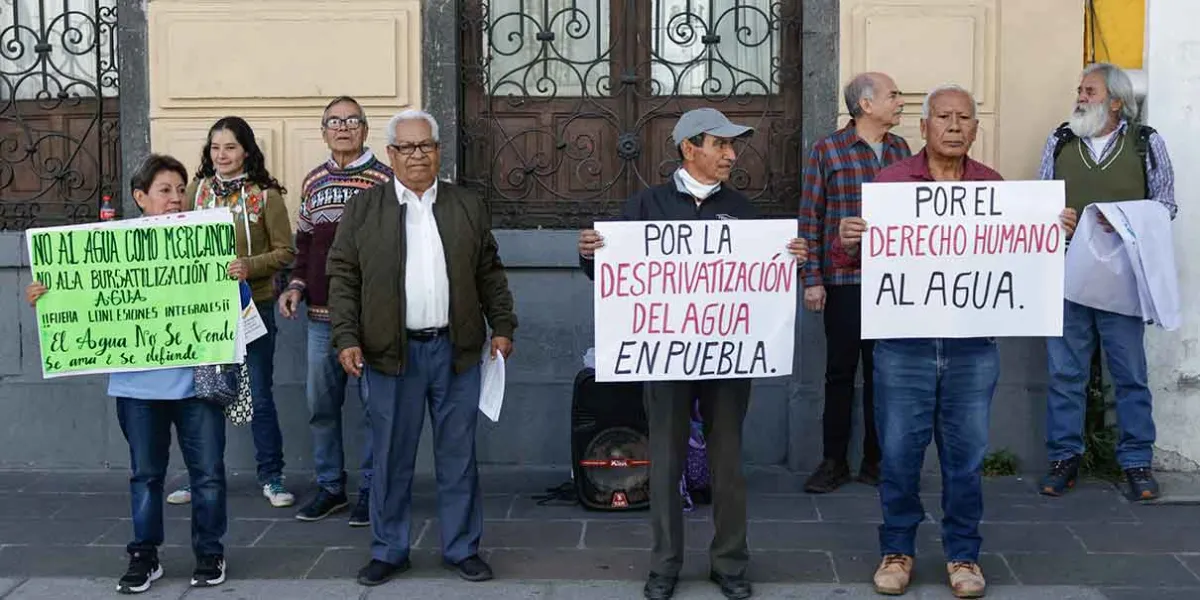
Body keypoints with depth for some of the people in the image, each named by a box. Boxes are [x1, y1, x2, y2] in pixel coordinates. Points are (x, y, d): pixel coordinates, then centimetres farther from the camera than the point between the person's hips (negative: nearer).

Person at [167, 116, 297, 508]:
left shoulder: (265, 194, -4)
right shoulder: (197, 189, 6)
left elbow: (285, 251, -5)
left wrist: (249, 266, -20)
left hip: (253, 305, -3)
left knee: (260, 396, 4)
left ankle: (271, 478, 15)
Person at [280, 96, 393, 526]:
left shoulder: (383, 179, -3)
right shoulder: (313, 182, 13)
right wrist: (296, 286, 6)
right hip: (322, 314, 5)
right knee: (321, 404, 10)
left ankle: (371, 490, 13)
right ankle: (330, 486, 23)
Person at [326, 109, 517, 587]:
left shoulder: (469, 206, 10)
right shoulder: (362, 208, 3)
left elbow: (490, 273, 12)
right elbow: (342, 277, 1)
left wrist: (502, 326, 6)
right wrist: (347, 338, -7)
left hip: (457, 351, 1)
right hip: (390, 352, -1)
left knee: (458, 455, 8)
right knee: (391, 457, 7)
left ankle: (462, 548, 19)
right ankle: (389, 551, 20)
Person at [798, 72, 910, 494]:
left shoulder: (900, 149, 10)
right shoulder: (827, 151, -3)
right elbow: (810, 219, -3)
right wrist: (812, 280, -8)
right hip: (844, 280, -4)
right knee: (840, 371, 4)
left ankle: (875, 461, 19)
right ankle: (834, 462, 13)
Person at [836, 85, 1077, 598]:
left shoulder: (994, 186, 7)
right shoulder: (891, 180, 1)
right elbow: (854, 259, 1)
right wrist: (846, 241, -21)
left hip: (973, 347, 1)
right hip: (903, 344, -1)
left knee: (965, 455, 8)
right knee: (900, 453, 6)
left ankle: (963, 554, 23)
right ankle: (897, 549, 23)